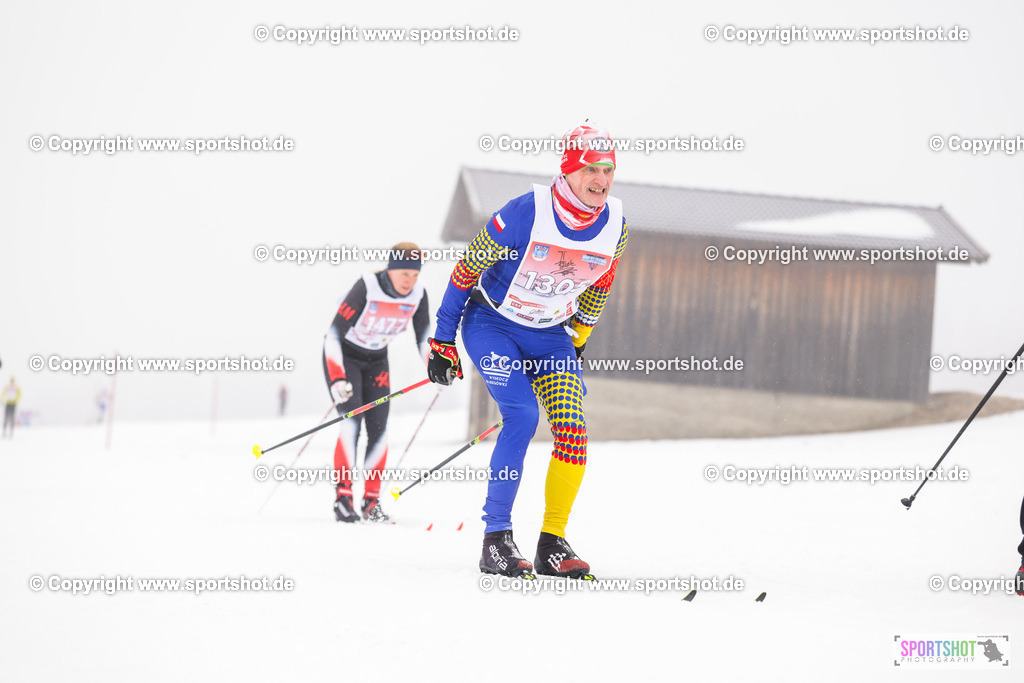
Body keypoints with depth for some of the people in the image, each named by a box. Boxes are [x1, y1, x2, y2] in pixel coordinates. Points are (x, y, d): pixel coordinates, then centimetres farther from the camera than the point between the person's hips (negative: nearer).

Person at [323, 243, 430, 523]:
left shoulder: (418, 294, -14)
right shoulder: (366, 288, -29)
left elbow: (423, 339, -1)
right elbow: (334, 334, -29)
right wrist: (337, 379, -37)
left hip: (376, 361, 5)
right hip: (343, 356, -5)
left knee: (378, 429, -7)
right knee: (352, 421, -20)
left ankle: (372, 501, 0)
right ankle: (343, 495, -17)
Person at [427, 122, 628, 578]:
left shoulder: (614, 223, -9)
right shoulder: (525, 214, -25)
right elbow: (466, 269, -13)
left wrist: (578, 342, 18)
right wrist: (443, 340, -9)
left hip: (550, 334, 5)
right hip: (492, 323, -5)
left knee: (573, 430, -13)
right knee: (522, 416, -24)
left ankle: (552, 544, -2)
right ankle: (496, 539, -17)